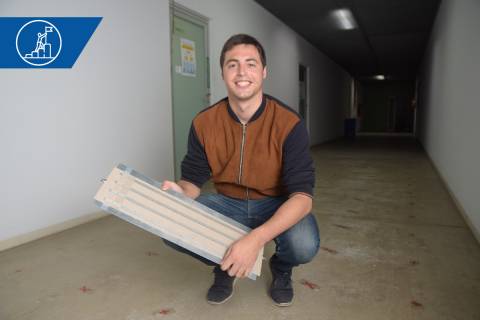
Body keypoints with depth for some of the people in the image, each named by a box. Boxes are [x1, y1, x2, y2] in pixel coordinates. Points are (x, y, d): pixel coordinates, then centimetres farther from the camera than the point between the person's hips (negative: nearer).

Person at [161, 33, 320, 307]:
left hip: (276, 205, -2)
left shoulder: (289, 123, -21)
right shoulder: (204, 123, -11)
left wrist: (256, 239, -42)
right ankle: (225, 264, 10)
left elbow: (302, 195, -27)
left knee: (304, 245, -33)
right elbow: (193, 179, -2)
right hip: (227, 203, 3)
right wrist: (180, 194, -28)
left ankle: (281, 268, 8)